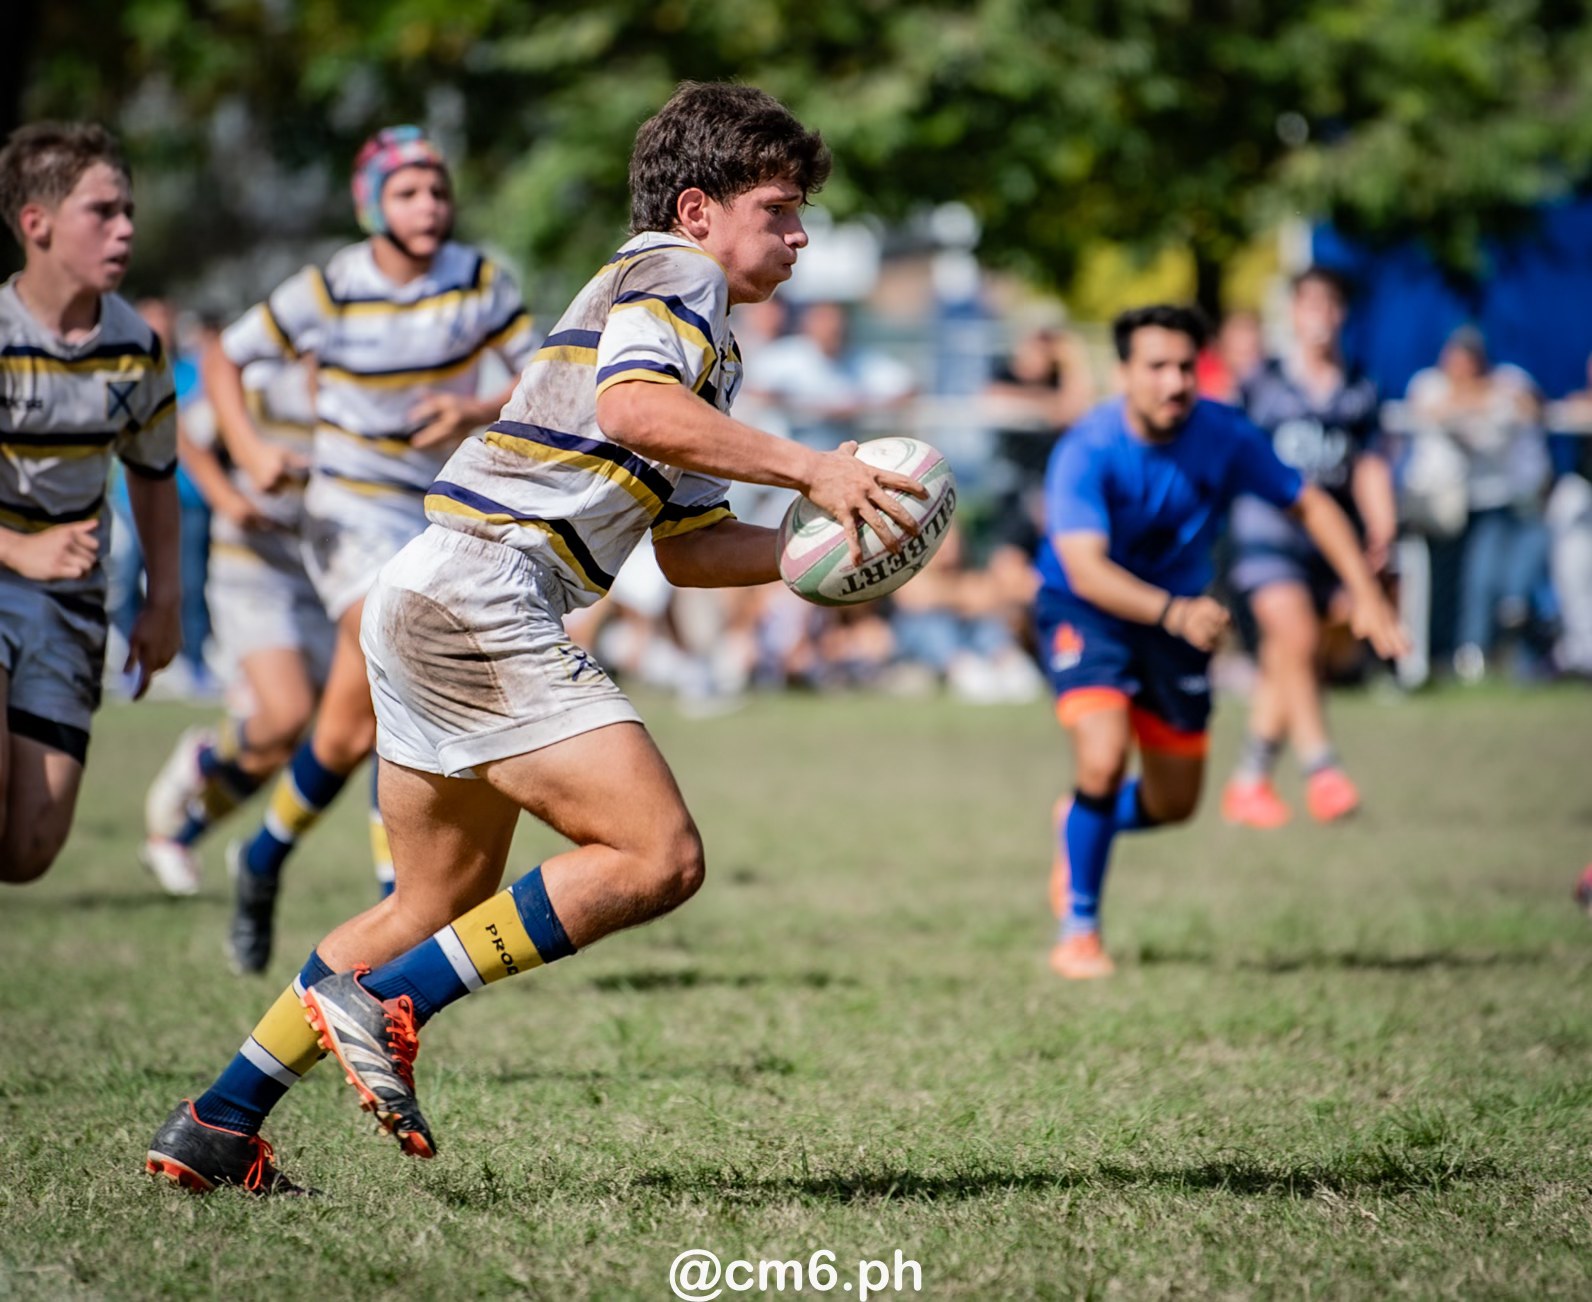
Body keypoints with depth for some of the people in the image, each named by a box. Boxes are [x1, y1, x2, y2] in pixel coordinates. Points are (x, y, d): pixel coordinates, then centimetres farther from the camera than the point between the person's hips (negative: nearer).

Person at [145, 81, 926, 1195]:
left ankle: (216, 1128, 20)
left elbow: (689, 550, 28)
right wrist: (806, 466, -22)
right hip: (484, 595, -11)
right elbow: (633, 408, -25)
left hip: (433, 599, 11)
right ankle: (382, 1006, -14)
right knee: (658, 858, -15)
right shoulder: (675, 274, -3)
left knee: (445, 904, 19)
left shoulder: (707, 342, 28)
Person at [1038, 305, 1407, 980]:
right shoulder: (1087, 452, -28)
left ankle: (1081, 825, 45)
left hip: (1179, 614, 5)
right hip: (1085, 611, -4)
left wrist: (1365, 592, -14)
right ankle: (1078, 929, -5)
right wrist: (1174, 613, -54)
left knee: (1174, 803, 9)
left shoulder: (1223, 436, -16)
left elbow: (1311, 503, -3)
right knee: (1102, 761, -26)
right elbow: (1085, 569, -38)